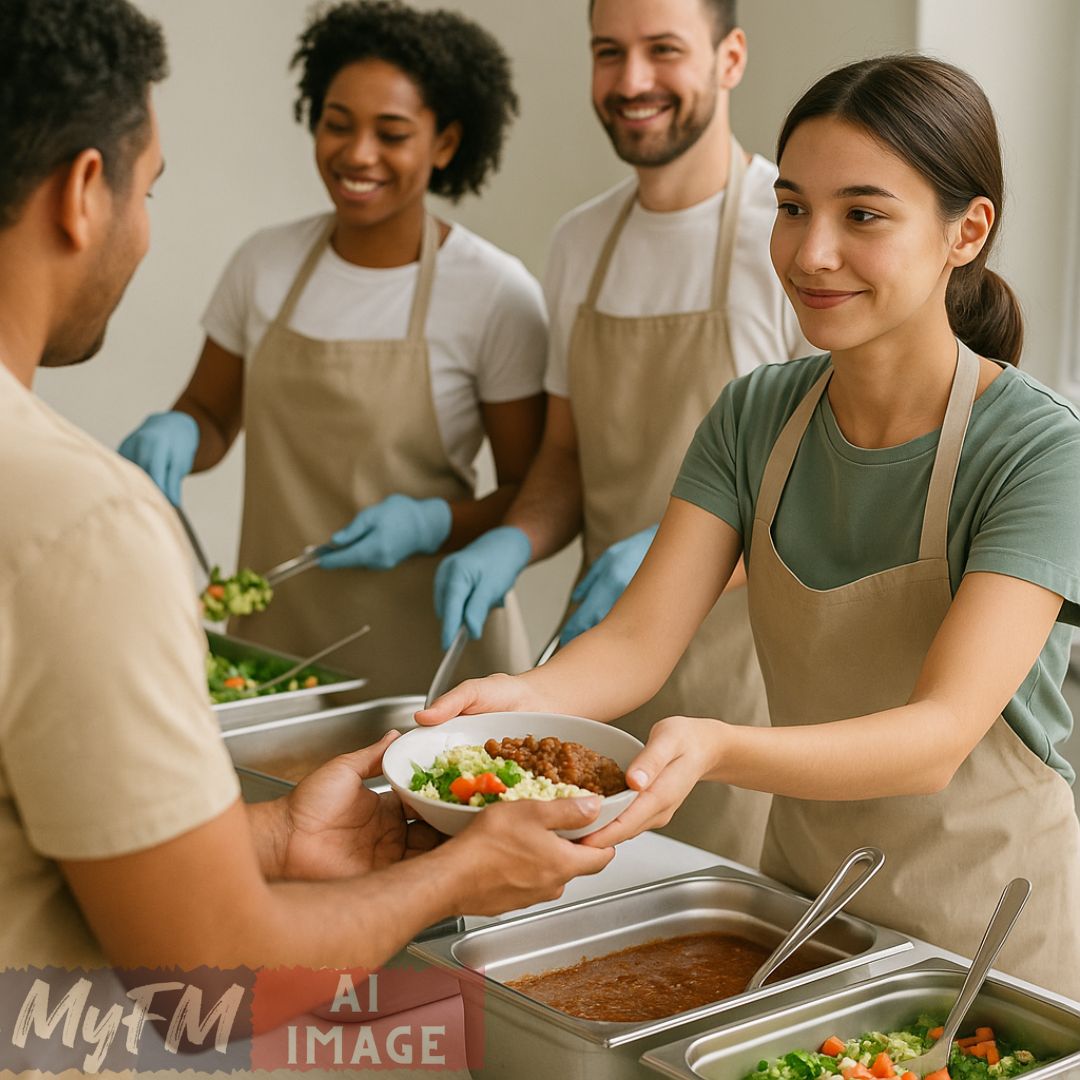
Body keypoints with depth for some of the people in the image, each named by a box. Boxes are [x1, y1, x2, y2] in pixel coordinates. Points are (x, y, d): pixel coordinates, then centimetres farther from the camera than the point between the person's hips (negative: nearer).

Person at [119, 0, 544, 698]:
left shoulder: (498, 295, -11)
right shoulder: (265, 265, 0)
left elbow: (536, 495, -5)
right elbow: (212, 416, 12)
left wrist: (432, 523, -22)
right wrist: (175, 436, -9)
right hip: (275, 637, 3)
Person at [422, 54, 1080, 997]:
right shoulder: (755, 417, -4)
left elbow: (940, 735, -30)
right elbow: (639, 641, -11)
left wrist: (717, 749, -46)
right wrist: (519, 699, -32)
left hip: (986, 926, -4)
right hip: (799, 886, 5)